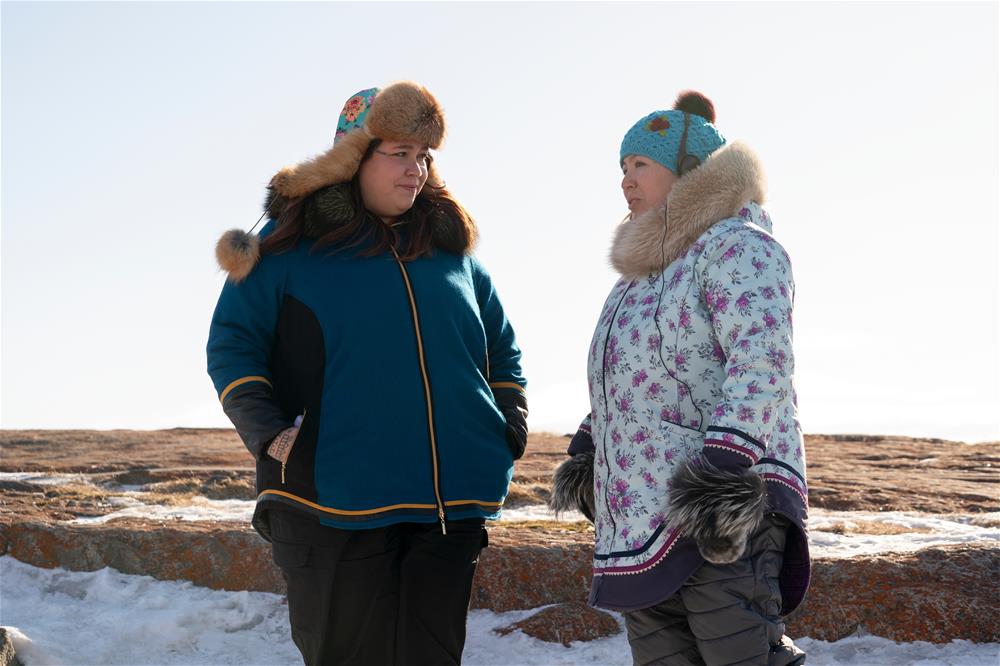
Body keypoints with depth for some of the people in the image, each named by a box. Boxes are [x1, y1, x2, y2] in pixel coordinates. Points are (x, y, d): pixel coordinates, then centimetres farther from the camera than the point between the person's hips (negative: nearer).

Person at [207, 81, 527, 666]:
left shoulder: (450, 246, 16)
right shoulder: (291, 243, 3)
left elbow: (502, 347, 25)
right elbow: (232, 344, 2)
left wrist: (511, 424, 9)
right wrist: (270, 433, -13)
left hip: (452, 502, 4)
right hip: (335, 506, -4)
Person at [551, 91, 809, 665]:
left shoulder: (736, 245, -6)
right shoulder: (645, 268, 23)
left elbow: (761, 359, -19)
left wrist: (726, 464, -27)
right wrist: (587, 448, 25)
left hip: (723, 509, -9)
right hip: (643, 516, 9)